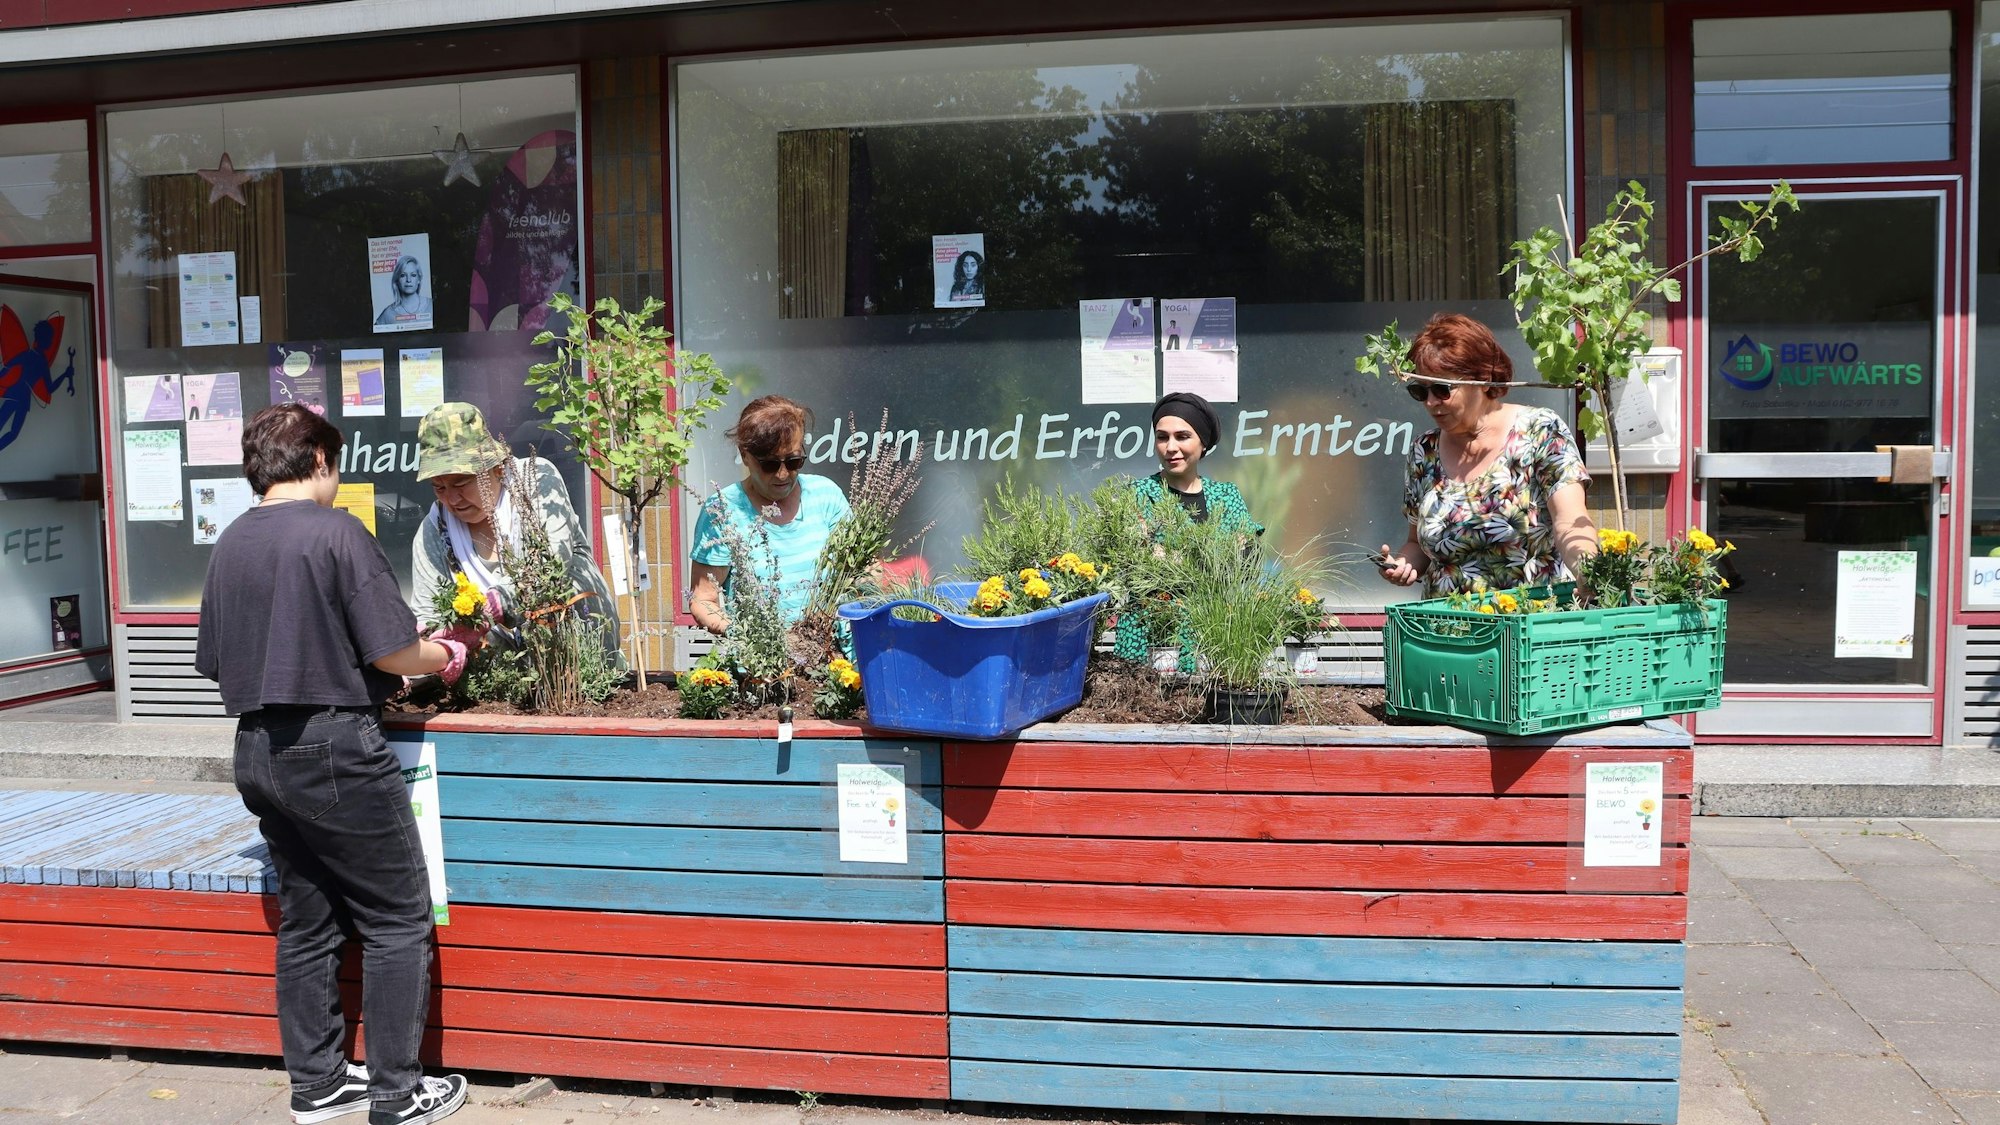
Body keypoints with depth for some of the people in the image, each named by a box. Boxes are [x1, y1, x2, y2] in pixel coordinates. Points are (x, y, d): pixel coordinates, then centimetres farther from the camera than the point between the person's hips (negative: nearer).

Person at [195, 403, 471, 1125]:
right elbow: (394, 654, -14)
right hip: (335, 749, -8)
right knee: (398, 920, 4)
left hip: (258, 750, 8)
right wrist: (452, 654, 6)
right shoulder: (336, 532, -13)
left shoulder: (229, 544, 9)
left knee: (307, 921, 16)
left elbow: (219, 663, 16)